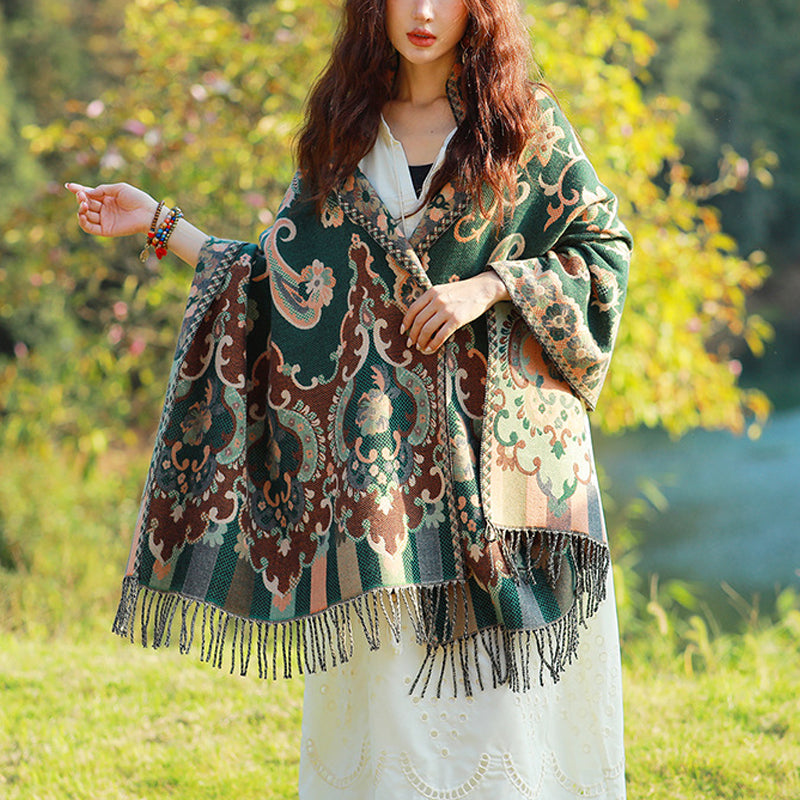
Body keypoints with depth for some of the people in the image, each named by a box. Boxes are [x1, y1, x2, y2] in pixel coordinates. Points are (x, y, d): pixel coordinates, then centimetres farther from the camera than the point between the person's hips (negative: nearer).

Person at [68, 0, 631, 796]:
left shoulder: (524, 122, 3)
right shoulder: (342, 132, 11)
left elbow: (605, 249, 2)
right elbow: (289, 278, 13)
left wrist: (490, 284, -11)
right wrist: (160, 222, 9)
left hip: (496, 444, -2)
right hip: (377, 451, 2)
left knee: (499, 679, -3)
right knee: (383, 680, 1)